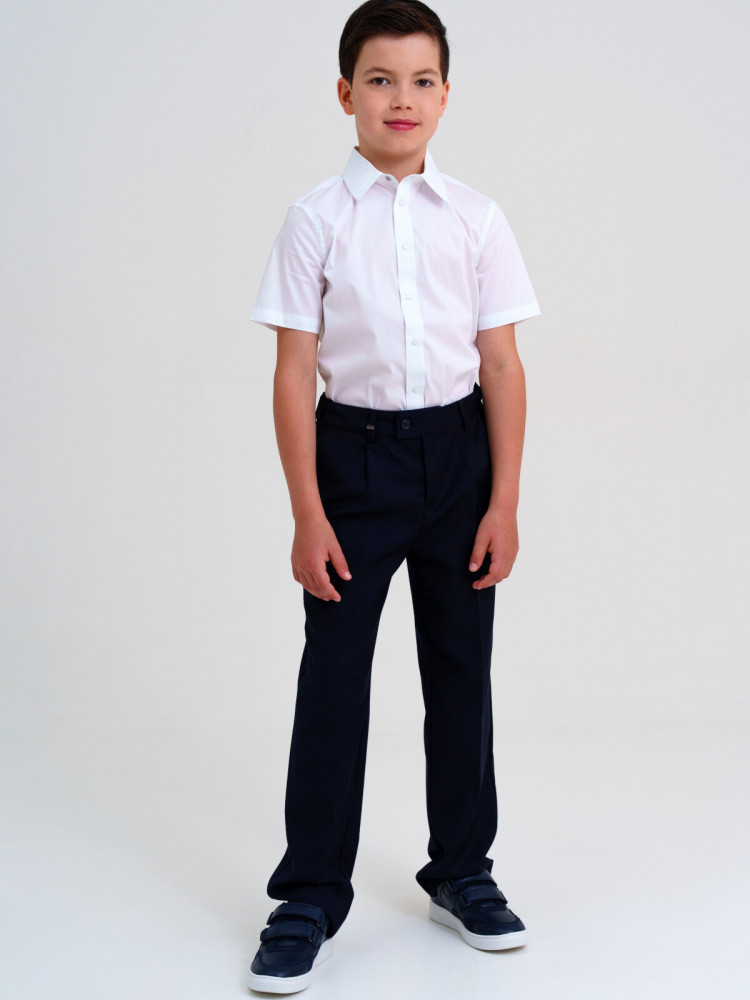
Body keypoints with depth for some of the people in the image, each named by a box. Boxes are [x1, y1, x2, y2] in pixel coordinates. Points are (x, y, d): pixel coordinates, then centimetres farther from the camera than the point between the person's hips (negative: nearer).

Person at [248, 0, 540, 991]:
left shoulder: (475, 218, 0)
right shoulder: (317, 218, -5)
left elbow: (502, 365, 1)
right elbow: (294, 371, -5)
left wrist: (504, 502, -3)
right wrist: (308, 514, -9)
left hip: (457, 448, 2)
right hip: (354, 448, -2)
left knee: (461, 665, 11)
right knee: (333, 671, 1)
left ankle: (462, 871, 28)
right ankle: (311, 896, 13)